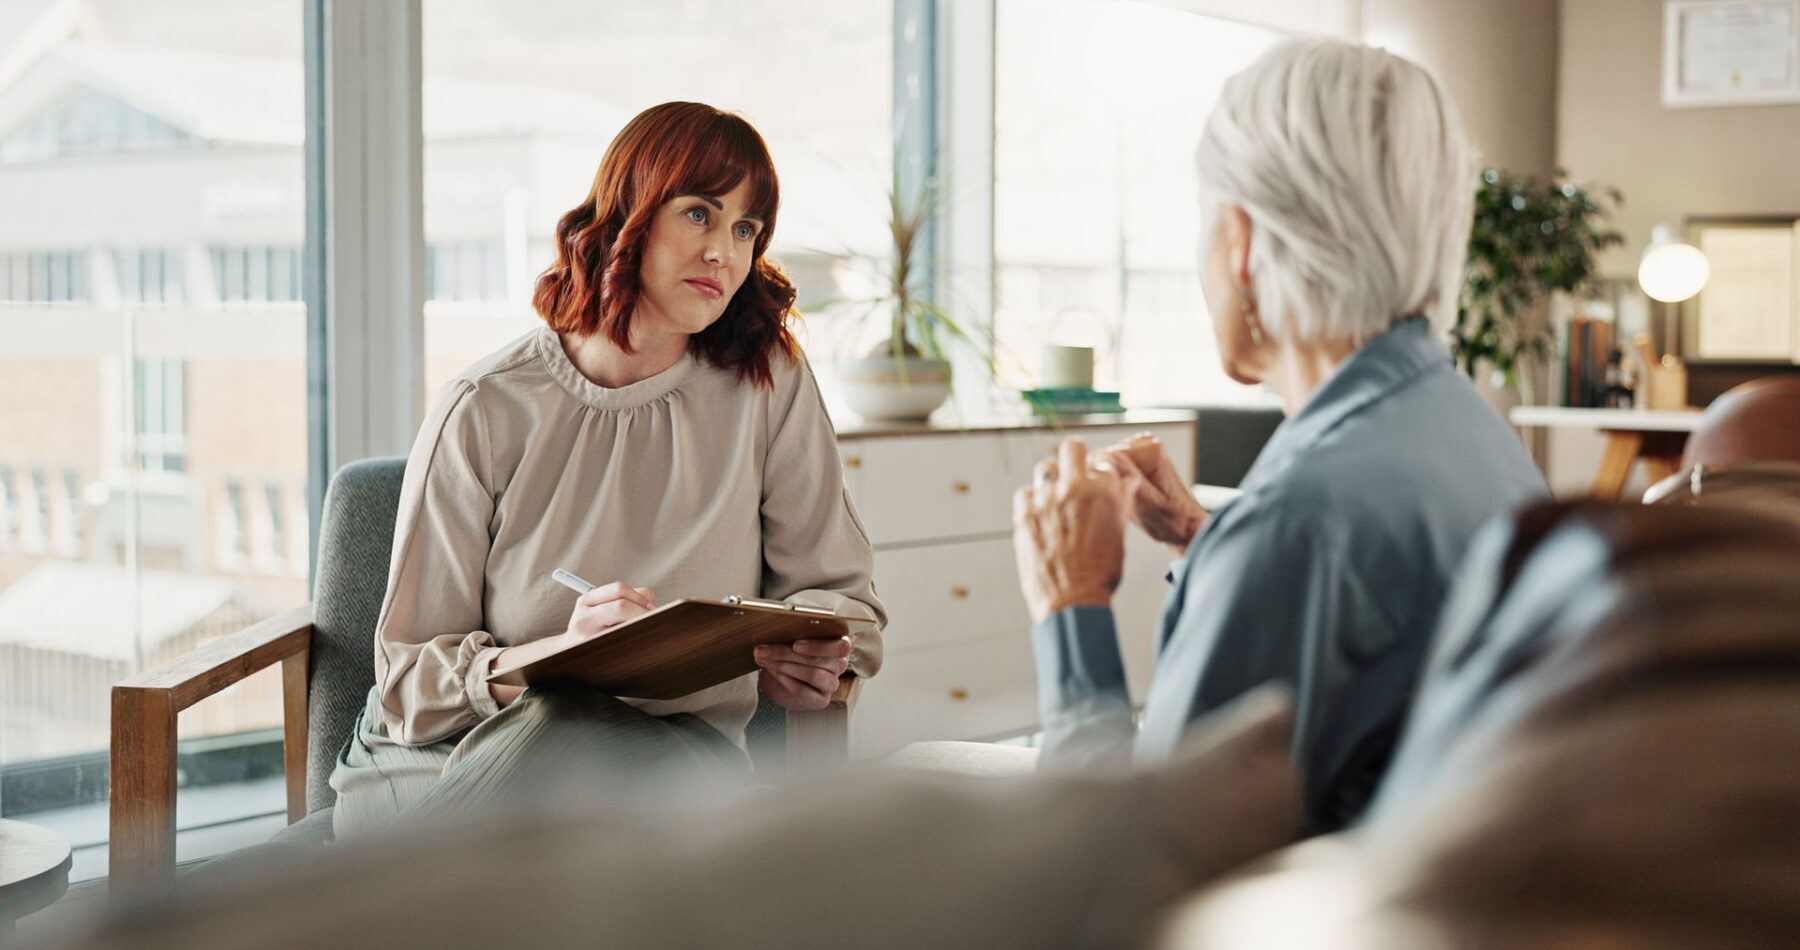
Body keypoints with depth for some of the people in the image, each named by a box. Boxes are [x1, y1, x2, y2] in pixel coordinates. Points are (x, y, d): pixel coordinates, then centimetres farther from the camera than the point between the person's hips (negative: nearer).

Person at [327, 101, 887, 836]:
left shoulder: (769, 384, 2)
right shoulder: (486, 411, -4)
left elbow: (839, 591, 9)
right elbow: (411, 675, -4)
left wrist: (809, 655, -16)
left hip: (677, 755, 2)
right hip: (458, 762, -1)